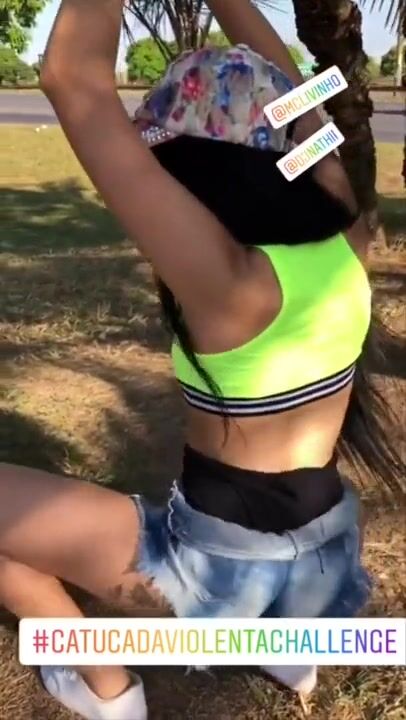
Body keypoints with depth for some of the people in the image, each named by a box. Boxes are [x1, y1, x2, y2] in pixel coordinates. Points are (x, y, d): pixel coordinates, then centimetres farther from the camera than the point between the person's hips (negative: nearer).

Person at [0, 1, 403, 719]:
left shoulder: (226, 279, -29)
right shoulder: (345, 237, -10)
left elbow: (74, 79, -28)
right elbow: (283, 93, 5)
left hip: (225, 567, -7)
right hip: (325, 553, 7)